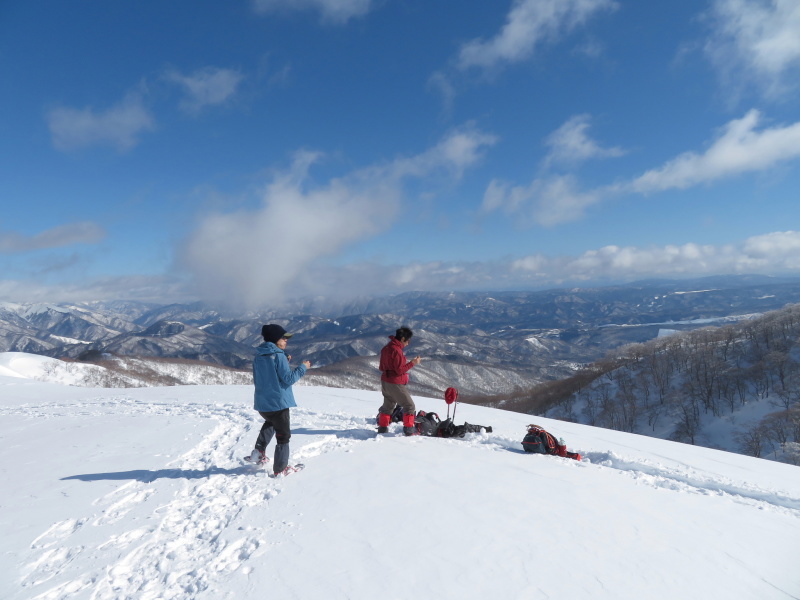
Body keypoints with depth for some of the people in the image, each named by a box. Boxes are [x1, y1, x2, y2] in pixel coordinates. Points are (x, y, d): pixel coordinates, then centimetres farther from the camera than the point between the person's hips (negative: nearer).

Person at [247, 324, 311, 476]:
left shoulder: (258, 357, 5)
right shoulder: (279, 356, -17)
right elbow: (288, 379, -19)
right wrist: (303, 367, -5)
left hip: (261, 404, 7)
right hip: (278, 403, -7)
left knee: (270, 422, 36)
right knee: (283, 436, 9)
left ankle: (259, 451, 23)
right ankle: (280, 469, 15)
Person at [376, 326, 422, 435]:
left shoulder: (386, 348, 8)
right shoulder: (396, 350, -22)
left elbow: (382, 367, 14)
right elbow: (400, 370, -22)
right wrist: (412, 363, -16)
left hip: (385, 382, 9)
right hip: (395, 384, -9)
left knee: (388, 405, 21)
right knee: (409, 406, 2)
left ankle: (382, 428, 25)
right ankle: (409, 429, 2)